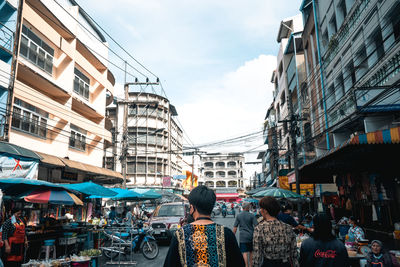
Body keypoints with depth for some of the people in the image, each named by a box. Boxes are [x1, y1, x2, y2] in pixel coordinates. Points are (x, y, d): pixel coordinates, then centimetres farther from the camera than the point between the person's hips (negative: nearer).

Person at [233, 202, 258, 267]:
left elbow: (235, 227, 0)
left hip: (243, 236, 0)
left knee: (245, 252, 2)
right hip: (251, 236, 1)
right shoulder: (251, 215, -7)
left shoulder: (238, 216, -2)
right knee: (251, 251, 17)